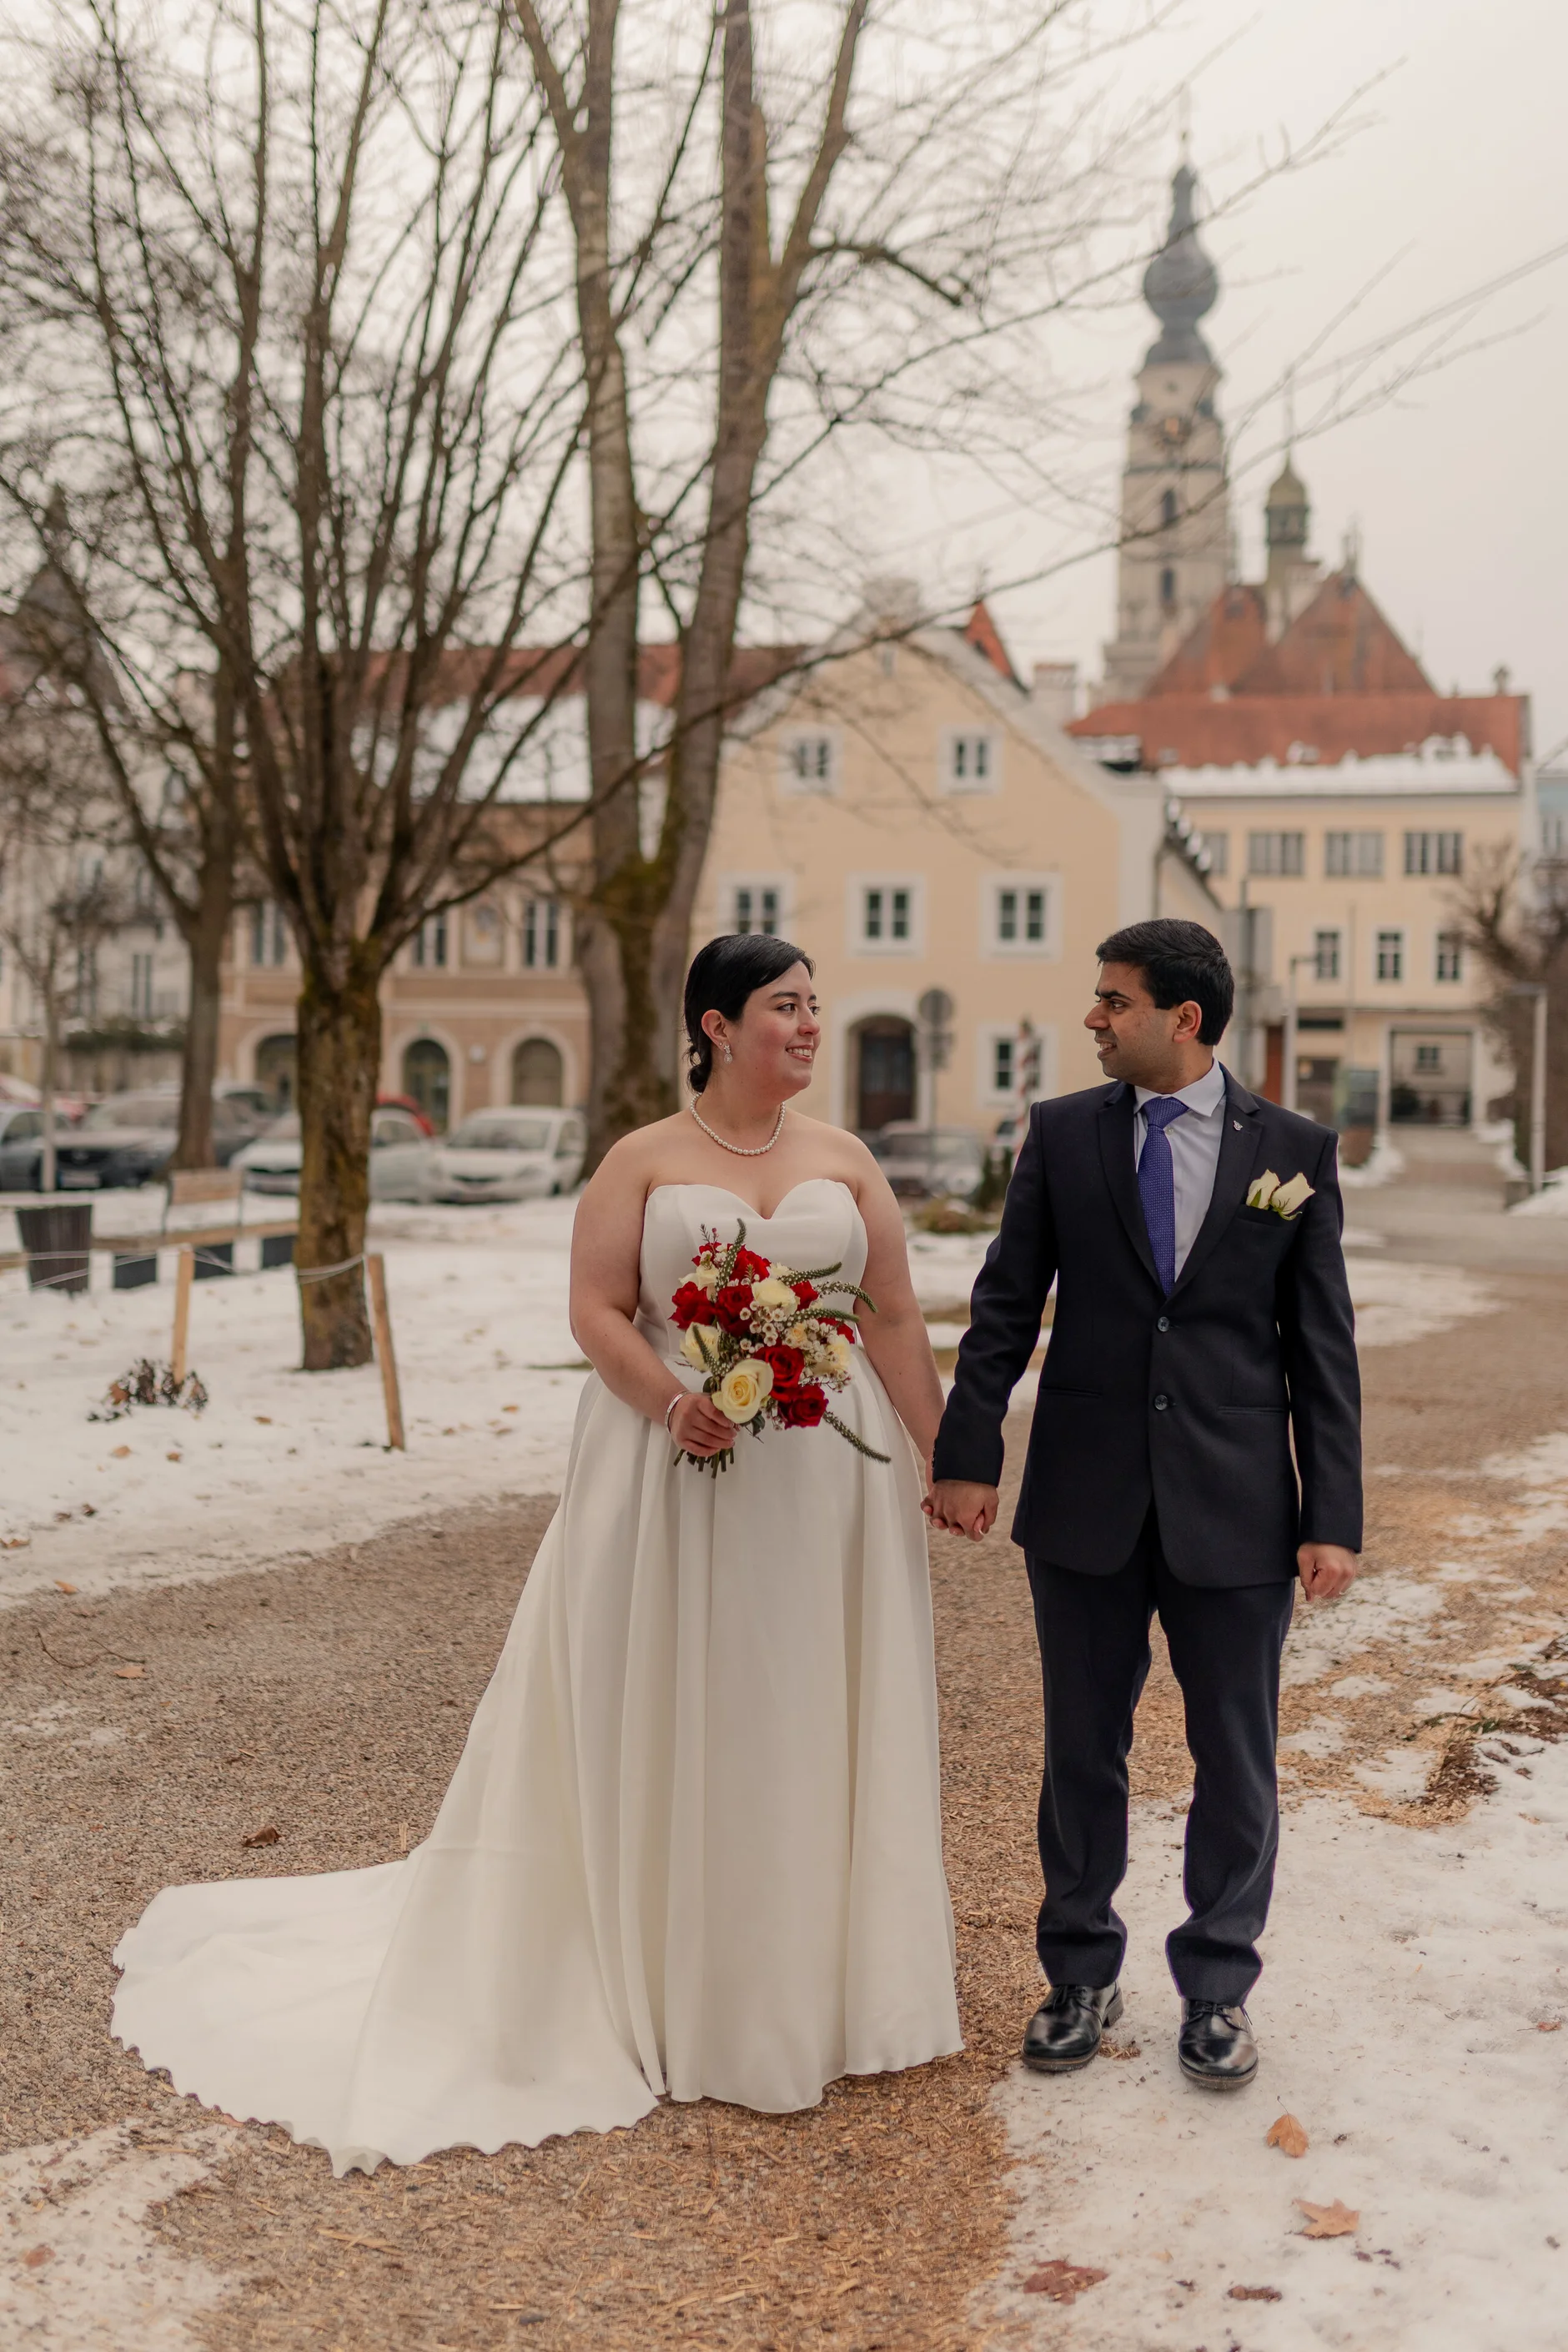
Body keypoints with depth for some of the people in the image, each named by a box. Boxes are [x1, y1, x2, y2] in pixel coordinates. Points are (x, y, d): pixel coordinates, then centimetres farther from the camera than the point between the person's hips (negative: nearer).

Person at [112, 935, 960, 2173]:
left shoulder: (846, 1160, 8)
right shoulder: (643, 1161, 1)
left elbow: (897, 1317, 5)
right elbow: (598, 1308, -5)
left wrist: (943, 1455, 0)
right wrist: (670, 1400, -22)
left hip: (830, 1478, 3)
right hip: (678, 1474, -3)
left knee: (815, 1719, 9)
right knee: (667, 1722, 4)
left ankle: (813, 1983, 26)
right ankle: (670, 1985, 19)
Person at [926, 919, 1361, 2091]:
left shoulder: (1294, 1148, -1)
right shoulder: (1062, 1132, 2)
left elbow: (1322, 1345, 0)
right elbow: (1007, 1305, 4)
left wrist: (1334, 1515, -4)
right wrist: (970, 1455, -2)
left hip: (1236, 1510, -1)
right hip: (1085, 1506, 1)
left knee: (1236, 1761, 9)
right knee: (1083, 1750, 12)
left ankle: (1218, 1989, 28)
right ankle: (1082, 1976, 30)